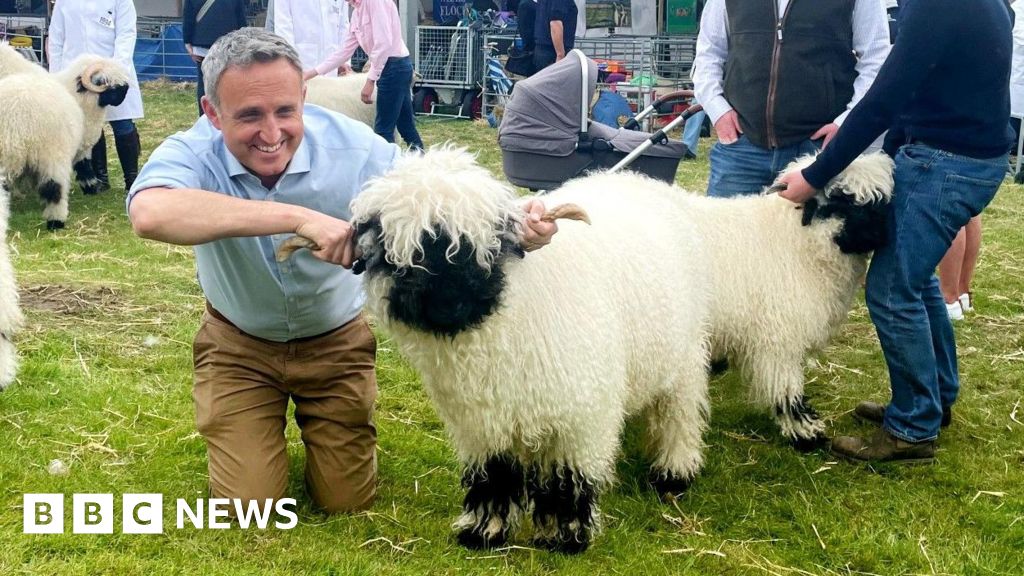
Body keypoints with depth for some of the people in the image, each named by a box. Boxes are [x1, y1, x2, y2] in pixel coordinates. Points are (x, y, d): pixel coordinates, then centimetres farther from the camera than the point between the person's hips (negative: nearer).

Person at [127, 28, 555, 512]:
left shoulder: (352, 146, -26)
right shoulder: (194, 153, -29)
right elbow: (150, 214, -53)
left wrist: (512, 223, -40)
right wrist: (297, 216, -59)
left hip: (337, 341, 1)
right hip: (239, 346, -1)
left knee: (349, 500, 9)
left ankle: (324, 424, 41)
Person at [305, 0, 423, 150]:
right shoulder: (357, 12, 14)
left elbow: (384, 43, -21)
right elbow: (345, 50, 18)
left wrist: (370, 80, -19)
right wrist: (312, 73, 15)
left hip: (395, 66, -9)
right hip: (394, 68, 9)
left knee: (383, 129, -5)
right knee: (406, 127, 12)